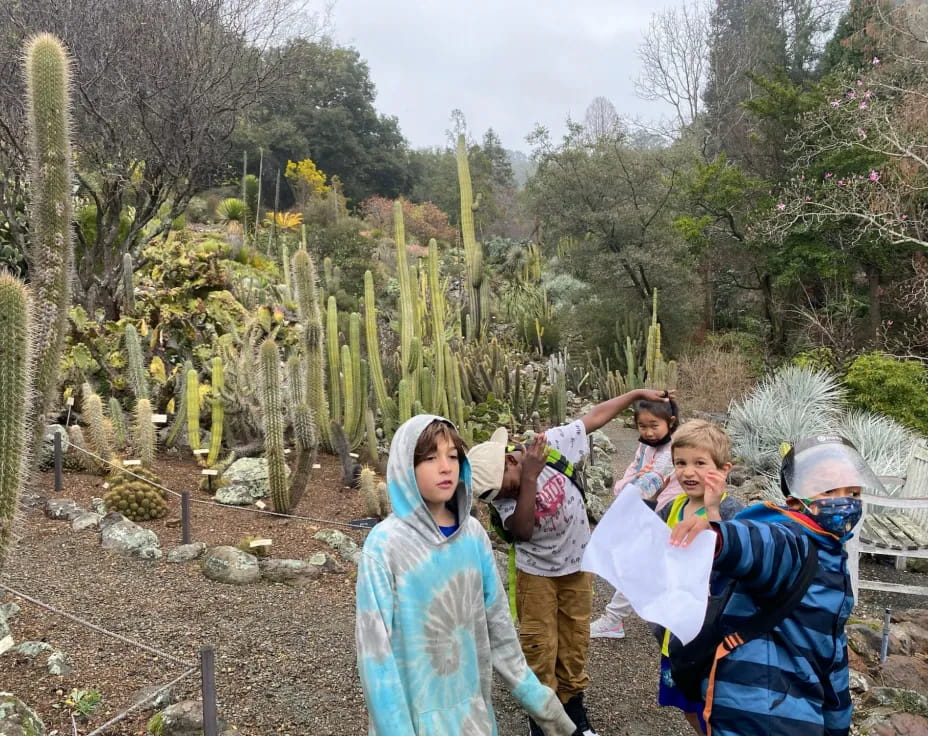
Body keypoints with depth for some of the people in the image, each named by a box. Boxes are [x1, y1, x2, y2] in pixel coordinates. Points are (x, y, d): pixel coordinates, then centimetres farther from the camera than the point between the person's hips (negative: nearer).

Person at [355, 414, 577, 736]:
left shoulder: (473, 533, -3)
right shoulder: (385, 545, -18)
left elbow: (497, 620, 4)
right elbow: (375, 647, -16)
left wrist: (532, 693, 7)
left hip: (473, 705, 5)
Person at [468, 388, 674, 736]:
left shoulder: (551, 445, -22)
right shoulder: (500, 492, -20)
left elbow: (595, 416, -11)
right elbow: (522, 529, -36)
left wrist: (638, 393, -7)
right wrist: (529, 479, -43)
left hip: (576, 565, 2)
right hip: (535, 573, -1)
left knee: (574, 644, 17)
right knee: (540, 649, 6)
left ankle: (573, 707, 37)